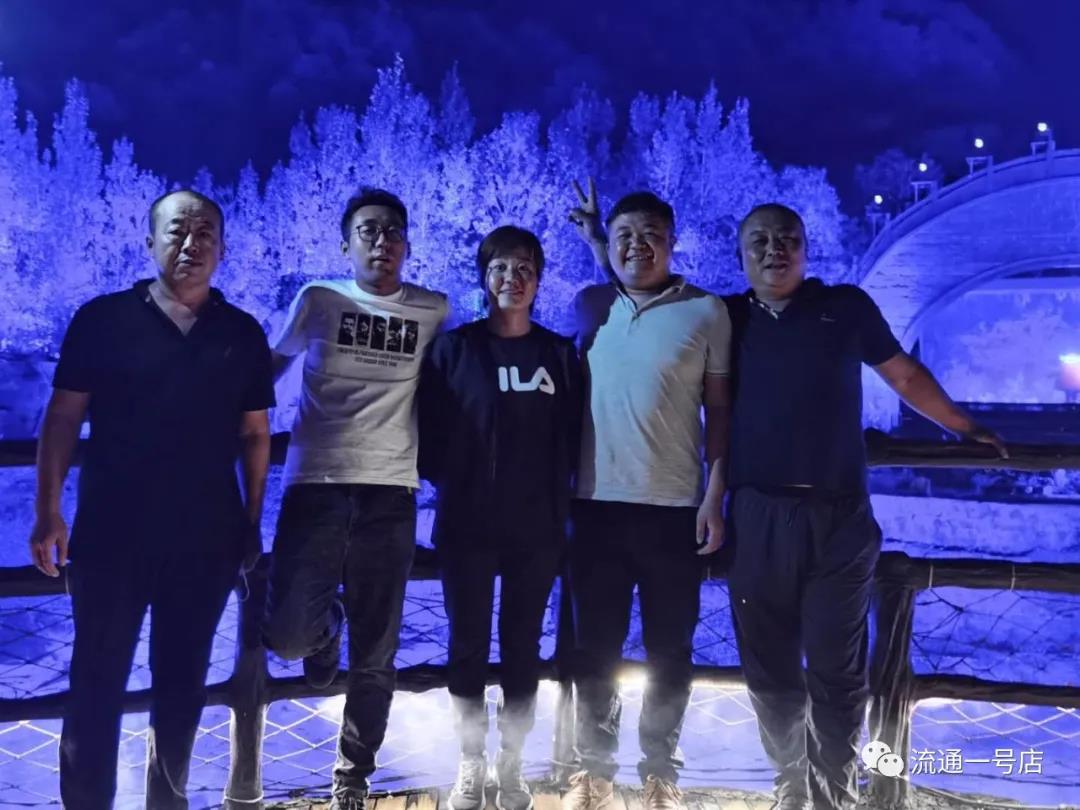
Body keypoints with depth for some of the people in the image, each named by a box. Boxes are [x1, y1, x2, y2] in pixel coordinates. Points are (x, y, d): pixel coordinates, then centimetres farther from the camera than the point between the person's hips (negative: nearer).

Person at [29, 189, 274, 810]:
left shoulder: (243, 334, 4)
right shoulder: (103, 320, -1)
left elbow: (254, 434, 8)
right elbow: (64, 419, 0)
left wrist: (252, 523, 6)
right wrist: (49, 512, -6)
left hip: (207, 537, 2)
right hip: (111, 532, -2)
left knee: (183, 680, 13)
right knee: (98, 678, 5)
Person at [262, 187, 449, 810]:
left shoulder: (433, 311, 7)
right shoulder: (318, 300, 4)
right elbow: (266, 371, 14)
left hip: (390, 493, 1)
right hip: (316, 486, -1)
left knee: (375, 655, 5)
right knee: (287, 634, -12)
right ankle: (326, 629, 25)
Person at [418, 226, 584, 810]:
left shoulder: (560, 354, 6)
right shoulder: (453, 347, 0)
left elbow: (571, 436, 9)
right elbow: (430, 432, 0)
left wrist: (556, 496, 1)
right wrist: (451, 481, -5)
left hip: (537, 526, 2)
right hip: (466, 524, -1)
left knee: (523, 644, 8)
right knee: (468, 642, 5)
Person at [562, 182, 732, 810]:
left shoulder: (707, 311, -1)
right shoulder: (591, 305, 5)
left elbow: (719, 410, 0)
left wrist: (715, 497, -7)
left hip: (675, 507, -2)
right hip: (598, 504, 2)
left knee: (670, 649, 8)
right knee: (595, 645, 8)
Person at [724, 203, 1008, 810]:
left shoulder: (846, 306, 6)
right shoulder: (727, 317, 8)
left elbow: (905, 375, 16)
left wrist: (966, 428, 21)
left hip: (838, 516, -2)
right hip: (756, 517, 2)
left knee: (836, 672, 2)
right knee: (770, 670, 9)